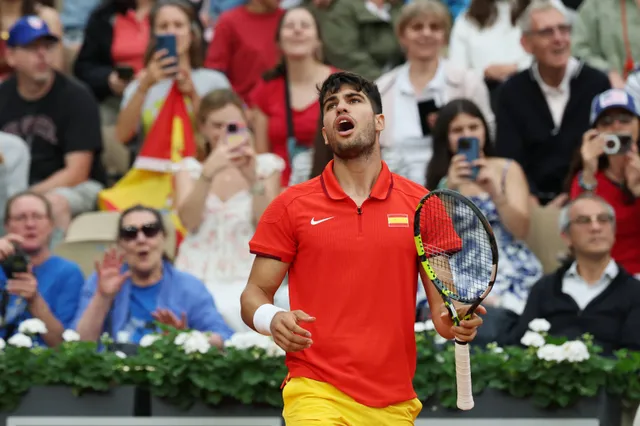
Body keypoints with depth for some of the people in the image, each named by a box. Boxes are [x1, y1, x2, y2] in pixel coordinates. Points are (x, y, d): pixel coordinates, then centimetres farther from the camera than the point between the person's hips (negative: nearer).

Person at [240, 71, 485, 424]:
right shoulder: (289, 207, 4)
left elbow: (442, 304, 7)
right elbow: (254, 294, 6)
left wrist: (456, 323, -16)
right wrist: (272, 320, -17)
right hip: (318, 395, -3)